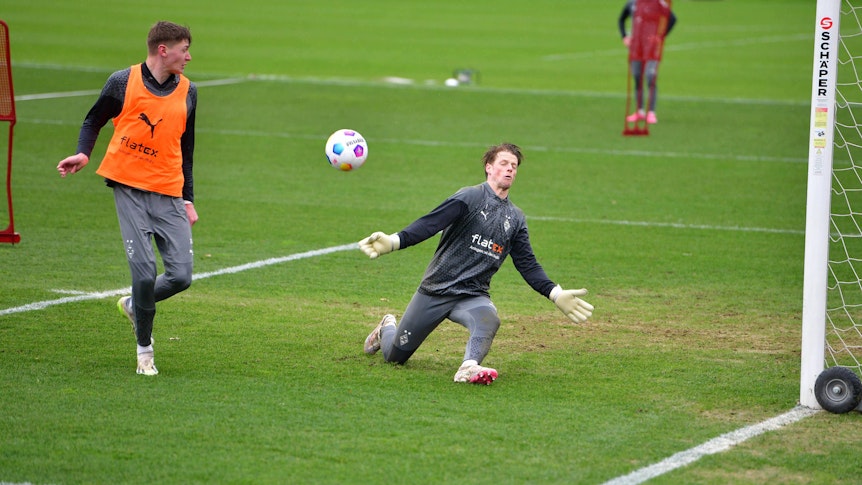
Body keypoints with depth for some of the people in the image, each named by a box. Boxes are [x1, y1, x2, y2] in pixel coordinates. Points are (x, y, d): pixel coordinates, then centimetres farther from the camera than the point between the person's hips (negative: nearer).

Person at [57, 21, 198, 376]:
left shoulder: (187, 91, 8)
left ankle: (134, 306, 24)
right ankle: (144, 350, 8)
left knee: (181, 276, -6)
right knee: (144, 272, -10)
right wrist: (83, 153, -6)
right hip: (130, 189, -3)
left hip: (169, 193, 4)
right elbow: (94, 119, 12)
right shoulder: (124, 82, -2)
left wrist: (188, 199, 16)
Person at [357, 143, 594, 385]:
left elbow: (528, 265, 12)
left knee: (489, 320, -34)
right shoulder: (470, 197, -8)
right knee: (395, 356, 6)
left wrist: (556, 294, -2)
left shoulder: (516, 219, 10)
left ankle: (469, 367, -51)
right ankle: (387, 328, 39)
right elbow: (430, 223, -19)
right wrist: (394, 241, -36)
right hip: (436, 290, -3)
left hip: (474, 296, 3)